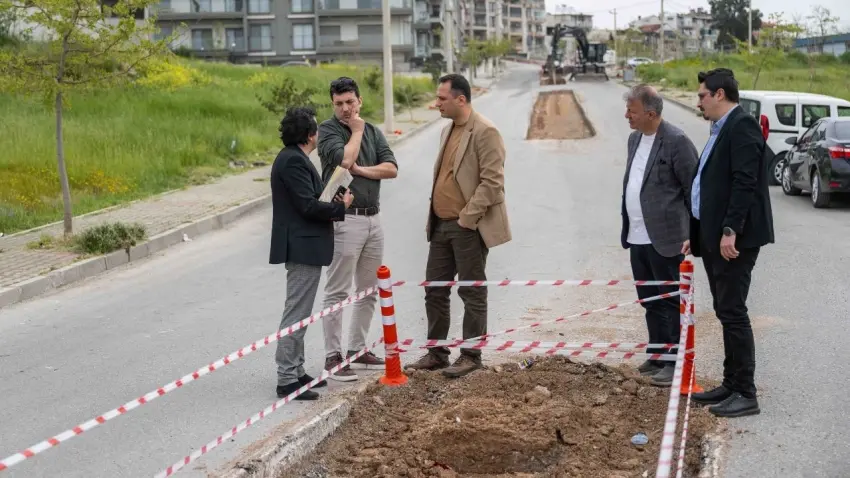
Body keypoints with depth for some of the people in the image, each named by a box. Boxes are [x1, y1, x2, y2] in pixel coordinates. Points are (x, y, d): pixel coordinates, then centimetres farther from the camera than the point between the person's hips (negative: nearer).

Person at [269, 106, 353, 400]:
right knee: (296, 315, -7)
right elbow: (308, 206, -23)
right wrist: (341, 207, -9)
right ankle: (287, 380, -3)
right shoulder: (294, 161, -18)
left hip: (302, 246, 11)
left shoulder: (291, 158, 15)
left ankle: (296, 372, 25)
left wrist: (332, 206, 3)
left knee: (298, 314, 17)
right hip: (302, 247, -11)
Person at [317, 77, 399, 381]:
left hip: (373, 218, 6)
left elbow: (391, 169, 1)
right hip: (345, 219, -6)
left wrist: (360, 170, -12)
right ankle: (333, 356, 1)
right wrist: (356, 131, -7)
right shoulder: (328, 130, -4)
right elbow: (345, 160, -21)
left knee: (369, 291, 12)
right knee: (337, 292, -3)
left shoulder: (373, 131, 13)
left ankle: (357, 349, 22)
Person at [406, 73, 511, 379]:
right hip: (442, 226, 9)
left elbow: (492, 181, -18)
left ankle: (471, 356, 12)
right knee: (434, 290, 12)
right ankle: (436, 353, 22)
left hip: (469, 228, -9)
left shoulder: (485, 132, -13)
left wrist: (467, 218, -18)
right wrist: (433, 220, 13)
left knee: (472, 294, 2)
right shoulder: (448, 131, 15)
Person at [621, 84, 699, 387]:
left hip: (665, 239, -8)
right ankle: (657, 356, 27)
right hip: (638, 237, 8)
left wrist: (695, 233, -12)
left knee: (671, 302, 0)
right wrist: (627, 227, 15)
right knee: (650, 301, 16)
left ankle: (676, 363, 7)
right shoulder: (635, 139, 13)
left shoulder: (676, 141, -14)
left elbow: (694, 188, -13)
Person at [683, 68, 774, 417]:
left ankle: (746, 394, -2)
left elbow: (745, 183, -21)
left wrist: (730, 231, -26)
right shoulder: (721, 130, 19)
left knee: (732, 312, -8)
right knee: (726, 313, 14)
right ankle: (731, 384, 22)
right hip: (715, 239, 10)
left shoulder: (742, 126, -12)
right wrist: (697, 235, 20)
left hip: (733, 240, -10)